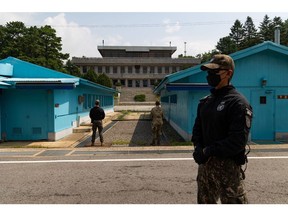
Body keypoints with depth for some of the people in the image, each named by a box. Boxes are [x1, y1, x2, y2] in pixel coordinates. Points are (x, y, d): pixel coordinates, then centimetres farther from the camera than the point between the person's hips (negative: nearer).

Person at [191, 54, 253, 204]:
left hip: (227, 165, -7)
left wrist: (209, 151, -19)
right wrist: (198, 148, -5)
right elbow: (197, 129, 14)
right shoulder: (205, 102, 12)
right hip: (205, 163, 8)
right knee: (204, 202, 20)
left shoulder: (238, 102, -12)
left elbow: (238, 140, -19)